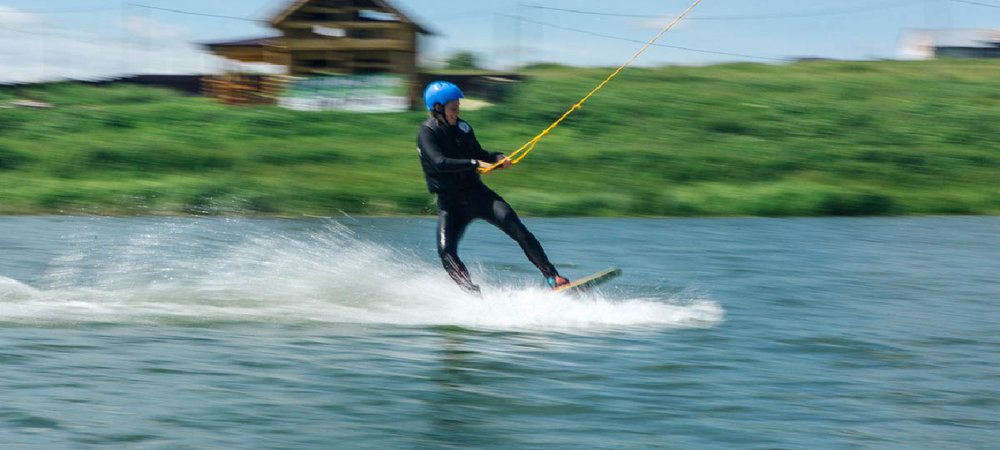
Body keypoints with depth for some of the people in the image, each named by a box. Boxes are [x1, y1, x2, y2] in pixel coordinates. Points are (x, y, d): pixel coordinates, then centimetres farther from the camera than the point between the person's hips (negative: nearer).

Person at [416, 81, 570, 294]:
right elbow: (440, 162, -24)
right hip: (450, 203, -4)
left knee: (517, 230, -11)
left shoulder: (462, 127, 9)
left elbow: (480, 155, 19)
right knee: (446, 252, -23)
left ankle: (552, 277, -11)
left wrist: (497, 159, -2)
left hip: (477, 193, 4)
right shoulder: (427, 133, -9)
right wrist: (474, 163, -27)